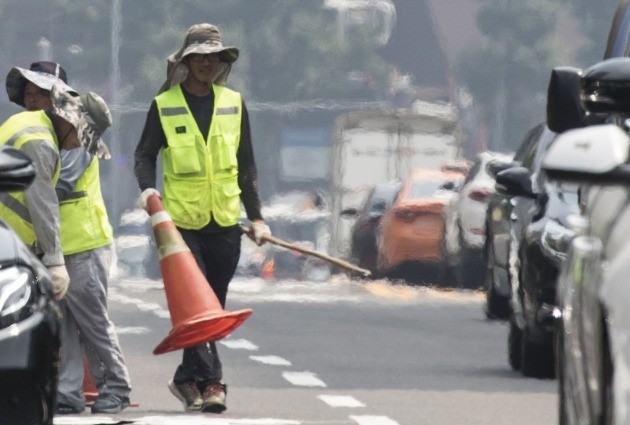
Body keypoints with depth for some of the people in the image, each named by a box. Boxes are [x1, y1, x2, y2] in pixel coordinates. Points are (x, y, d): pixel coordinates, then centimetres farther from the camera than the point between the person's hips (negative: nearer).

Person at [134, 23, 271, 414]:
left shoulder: (233, 104, 9)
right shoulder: (164, 106, 0)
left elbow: (246, 165, 14)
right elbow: (145, 154, 6)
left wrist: (256, 217, 10)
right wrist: (148, 188, -15)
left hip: (225, 221, 4)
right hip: (182, 220, -4)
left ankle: (188, 379, 18)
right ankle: (211, 381, -12)